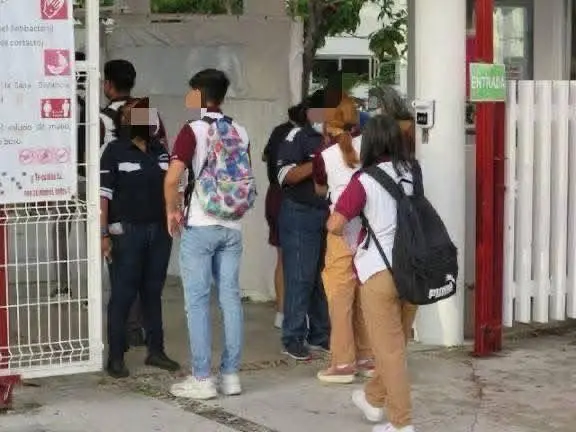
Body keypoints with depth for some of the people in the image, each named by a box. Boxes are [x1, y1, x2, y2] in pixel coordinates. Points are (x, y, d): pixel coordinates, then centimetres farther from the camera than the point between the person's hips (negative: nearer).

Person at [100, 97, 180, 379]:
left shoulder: (160, 151, 12)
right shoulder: (115, 151, -4)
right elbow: (103, 195, -9)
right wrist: (104, 234, -16)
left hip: (159, 231, 5)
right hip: (127, 232, -5)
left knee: (153, 293, 11)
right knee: (122, 295, -2)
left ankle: (156, 351, 19)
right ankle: (115, 357, 3)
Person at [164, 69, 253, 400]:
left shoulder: (194, 130, -10)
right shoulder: (241, 132, 7)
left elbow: (172, 179, -18)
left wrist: (173, 210, -2)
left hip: (200, 226, -5)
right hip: (232, 227, 5)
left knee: (198, 301, 0)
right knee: (231, 298, 8)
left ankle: (202, 379, 1)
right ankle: (231, 375, 11)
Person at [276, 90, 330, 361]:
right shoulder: (298, 137, -4)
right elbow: (285, 175, -13)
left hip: (331, 215, 6)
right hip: (301, 214, -6)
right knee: (300, 277, -4)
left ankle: (320, 335, 18)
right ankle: (293, 338, 2)